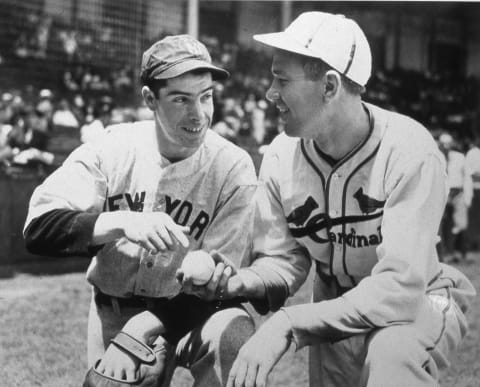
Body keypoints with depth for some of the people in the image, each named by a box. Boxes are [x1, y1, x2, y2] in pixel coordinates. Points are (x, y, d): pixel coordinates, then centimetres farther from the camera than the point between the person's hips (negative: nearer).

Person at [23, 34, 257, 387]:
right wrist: (123, 222, -32)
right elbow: (38, 228, -17)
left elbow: (213, 283, -12)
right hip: (116, 308, 2)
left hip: (189, 307, -1)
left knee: (232, 338, -29)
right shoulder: (111, 149, -8)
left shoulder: (233, 167, -12)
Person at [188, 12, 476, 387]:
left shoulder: (409, 152, -27)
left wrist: (288, 324, -37)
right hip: (337, 315, 5)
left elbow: (399, 285, -32)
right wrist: (248, 282, -27)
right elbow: (284, 259, -3)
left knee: (392, 350, -36)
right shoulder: (282, 155, -10)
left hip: (417, 303, -5)